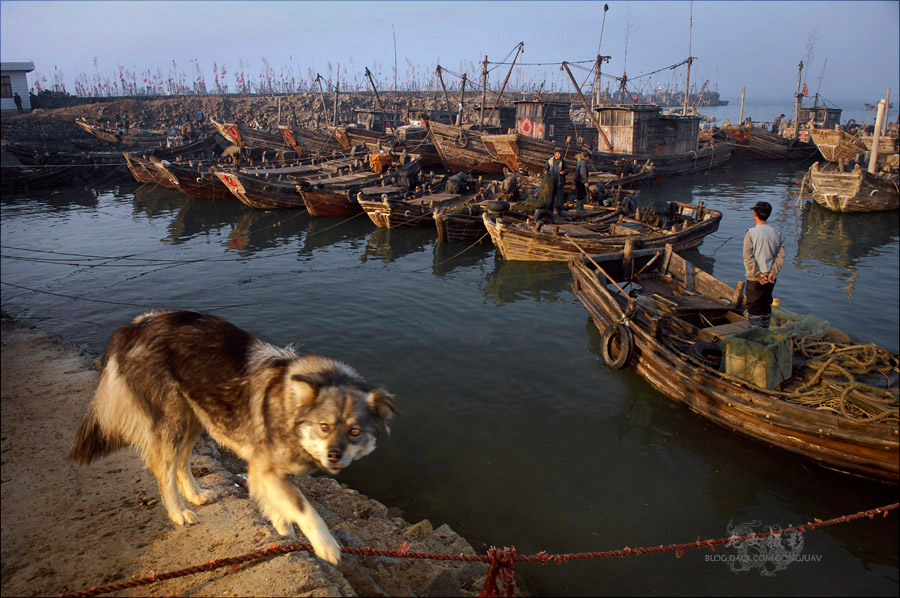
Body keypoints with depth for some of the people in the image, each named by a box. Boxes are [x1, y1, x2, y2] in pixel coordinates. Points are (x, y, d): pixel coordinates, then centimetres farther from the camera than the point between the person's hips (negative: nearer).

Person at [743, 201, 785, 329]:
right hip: (770, 278, 5)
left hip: (755, 278, -5)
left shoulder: (751, 233, -11)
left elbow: (748, 257, -16)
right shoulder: (776, 233, 3)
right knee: (766, 306, 16)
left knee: (754, 306, 2)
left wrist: (757, 274, -12)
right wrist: (773, 272, -5)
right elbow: (781, 255, -2)